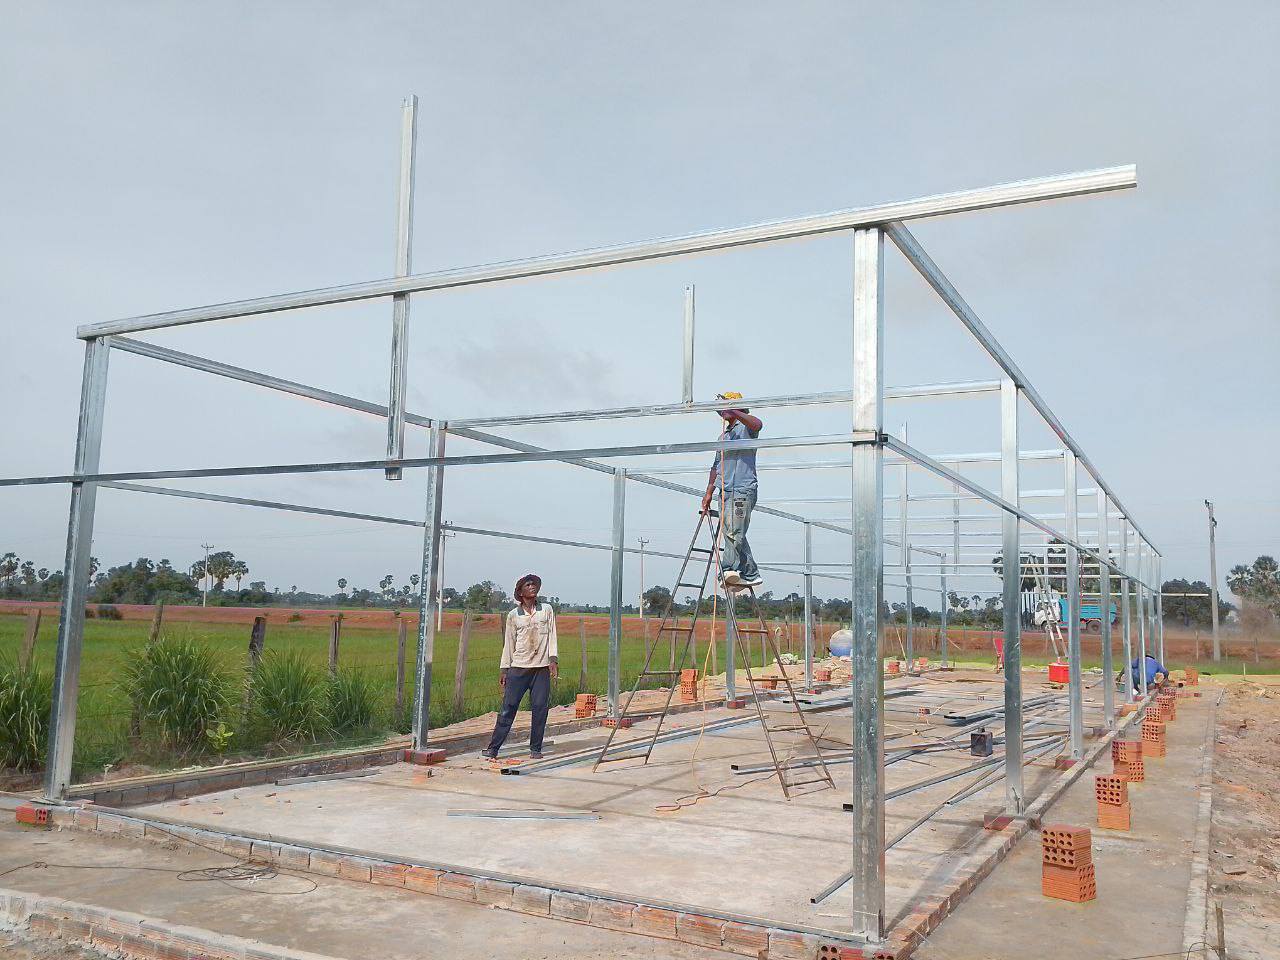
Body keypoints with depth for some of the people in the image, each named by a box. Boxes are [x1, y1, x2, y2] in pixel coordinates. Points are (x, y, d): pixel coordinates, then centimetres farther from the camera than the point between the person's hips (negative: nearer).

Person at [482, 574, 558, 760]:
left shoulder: (547, 610, 7)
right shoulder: (513, 615, 7)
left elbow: (552, 636, 5)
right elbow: (509, 643, 9)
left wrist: (553, 659, -6)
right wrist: (504, 669, 6)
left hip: (541, 668, 1)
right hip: (518, 667, 0)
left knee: (540, 708, -1)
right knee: (508, 707, -2)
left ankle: (535, 748, 10)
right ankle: (493, 748, 3)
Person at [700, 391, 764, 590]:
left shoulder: (745, 428, 3)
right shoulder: (723, 435, 27)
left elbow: (757, 424, -24)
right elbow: (716, 465, 28)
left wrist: (732, 410, -24)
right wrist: (709, 493, 23)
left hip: (743, 490, -8)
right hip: (725, 491, 8)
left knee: (734, 532, -17)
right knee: (734, 535, 3)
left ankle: (728, 570, -22)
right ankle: (751, 574, 5)